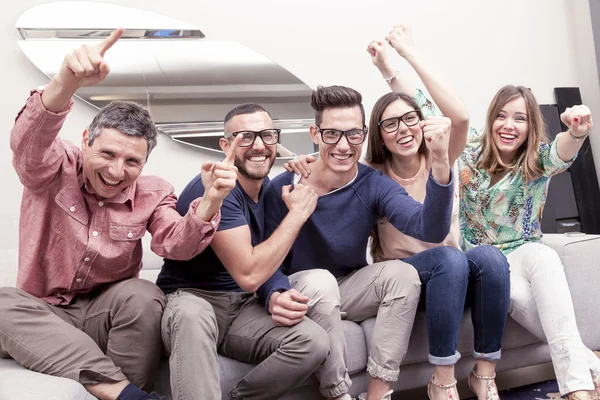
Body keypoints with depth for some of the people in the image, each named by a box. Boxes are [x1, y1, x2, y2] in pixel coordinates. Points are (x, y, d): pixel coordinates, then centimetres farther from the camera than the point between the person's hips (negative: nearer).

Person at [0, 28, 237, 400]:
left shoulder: (152, 194, -1)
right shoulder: (53, 171, -8)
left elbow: (176, 244, -16)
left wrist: (209, 203, -38)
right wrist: (67, 83, -51)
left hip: (108, 314, 0)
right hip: (40, 315, 0)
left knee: (143, 295, -32)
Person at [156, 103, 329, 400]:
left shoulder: (269, 186, 8)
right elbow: (249, 275, -24)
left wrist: (279, 296, -10)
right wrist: (298, 213, -16)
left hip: (244, 307, 7)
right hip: (191, 299, -7)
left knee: (313, 342, -20)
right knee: (193, 315, -43)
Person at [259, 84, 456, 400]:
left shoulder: (374, 184, -13)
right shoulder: (283, 189, -19)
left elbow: (430, 231, -28)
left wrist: (440, 162, -44)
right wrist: (275, 296, -39)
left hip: (350, 291, 3)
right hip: (302, 295, -3)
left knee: (403, 272, -23)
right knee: (319, 280, -34)